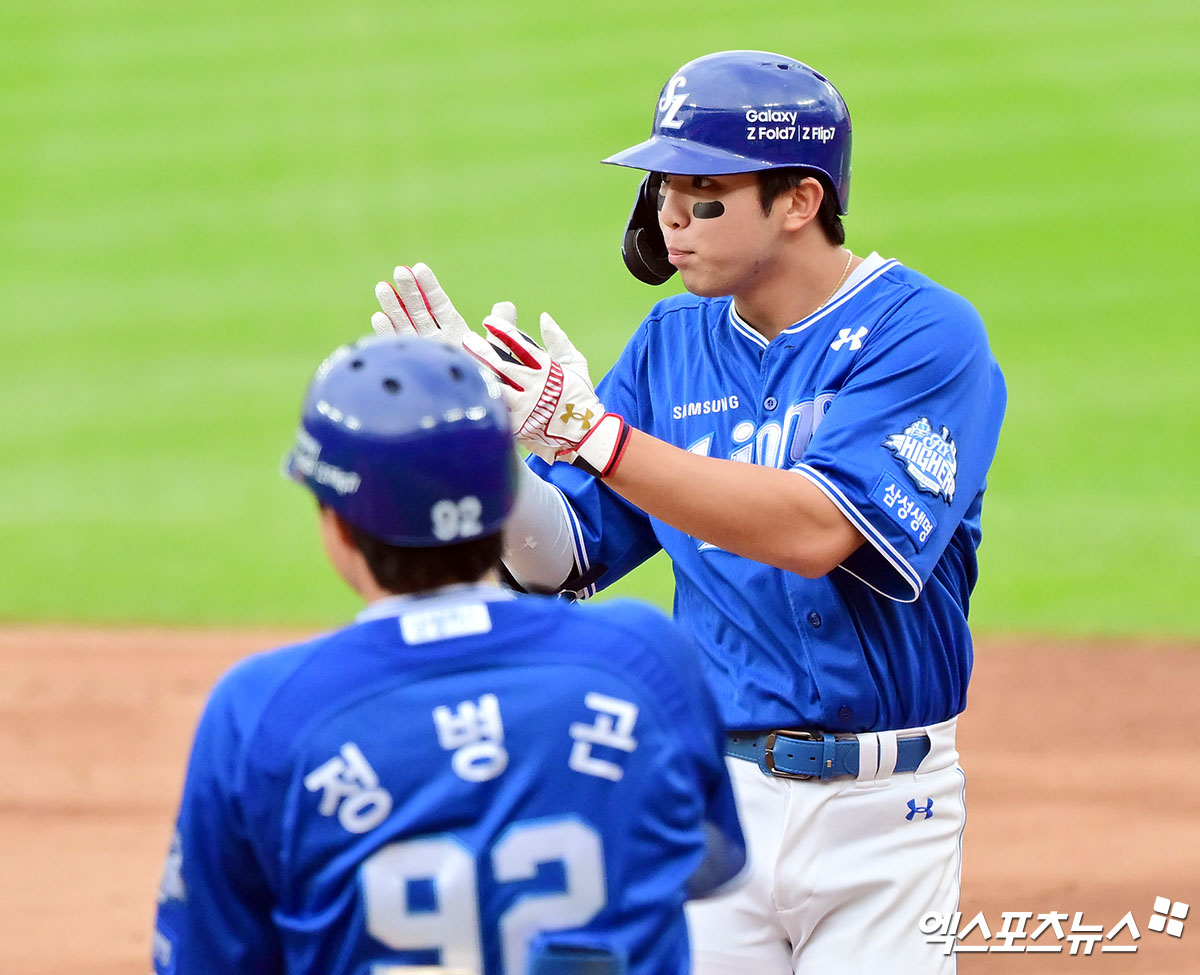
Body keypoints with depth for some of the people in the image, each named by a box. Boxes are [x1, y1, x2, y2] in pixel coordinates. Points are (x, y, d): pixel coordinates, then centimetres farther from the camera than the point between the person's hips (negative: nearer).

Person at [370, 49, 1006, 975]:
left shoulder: (924, 334, -11)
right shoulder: (674, 343, 8)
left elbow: (813, 531, -26)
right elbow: (558, 559, 8)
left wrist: (590, 431, -29)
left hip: (879, 809, -5)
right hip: (704, 794, 5)